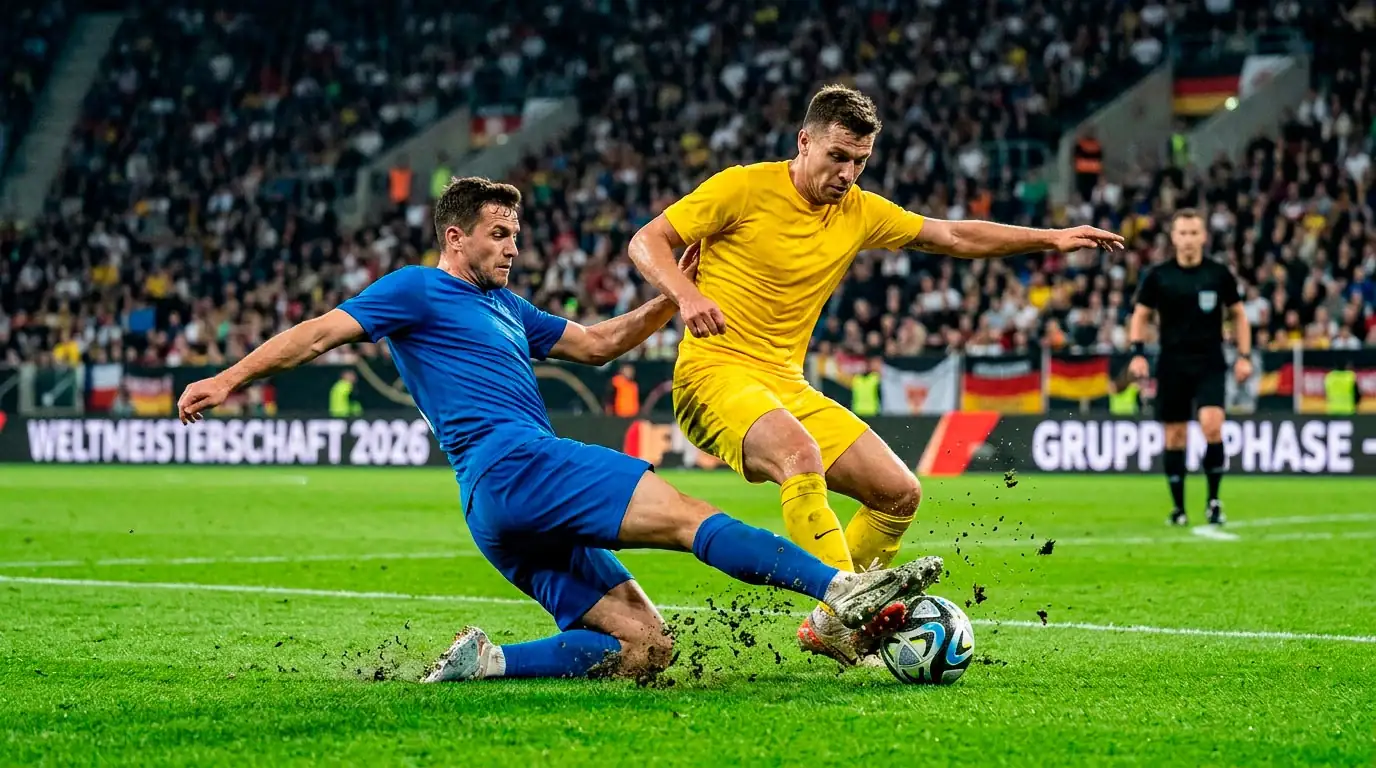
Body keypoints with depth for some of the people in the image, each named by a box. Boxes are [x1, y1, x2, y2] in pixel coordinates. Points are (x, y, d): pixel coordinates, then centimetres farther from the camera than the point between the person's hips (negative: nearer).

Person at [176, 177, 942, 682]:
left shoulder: (506, 307, 30)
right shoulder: (417, 291, 5)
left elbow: (597, 344, 34)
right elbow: (319, 333, 0)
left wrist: (672, 299, 21)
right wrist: (230, 378, -10)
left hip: (515, 518, 10)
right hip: (513, 464, -10)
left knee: (644, 647, -1)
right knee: (688, 514, -18)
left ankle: (483, 662, -7)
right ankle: (843, 588, -28)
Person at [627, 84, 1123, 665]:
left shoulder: (860, 212, 9)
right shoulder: (745, 188, -8)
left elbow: (956, 237, 18)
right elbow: (646, 242, -8)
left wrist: (1050, 238, 10)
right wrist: (686, 295, -28)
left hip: (787, 385, 7)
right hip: (715, 371, -7)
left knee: (900, 492, 2)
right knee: (802, 456, -37)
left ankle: (827, 626, 14)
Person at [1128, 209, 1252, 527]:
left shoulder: (1219, 274, 1)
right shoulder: (1157, 276, 1)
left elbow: (1238, 314, 11)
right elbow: (1140, 315, 9)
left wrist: (1244, 356, 2)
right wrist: (1138, 352, -5)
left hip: (1210, 363, -1)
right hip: (1172, 365, 1)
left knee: (1211, 426, -19)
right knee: (1174, 437, 3)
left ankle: (1214, 500, -5)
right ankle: (1178, 507, 16)